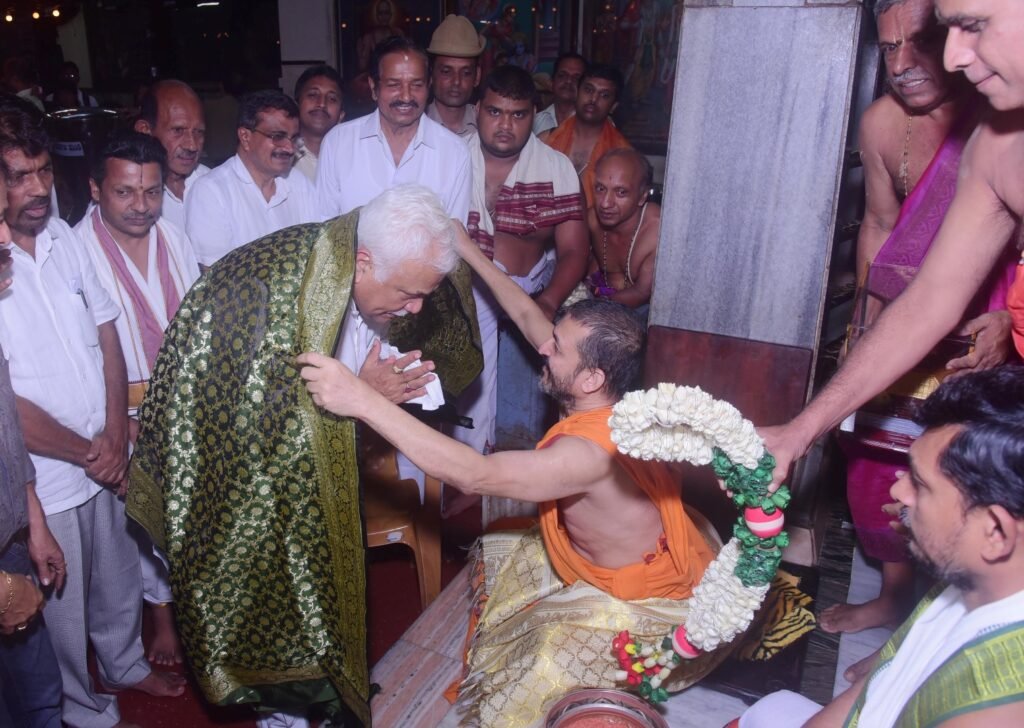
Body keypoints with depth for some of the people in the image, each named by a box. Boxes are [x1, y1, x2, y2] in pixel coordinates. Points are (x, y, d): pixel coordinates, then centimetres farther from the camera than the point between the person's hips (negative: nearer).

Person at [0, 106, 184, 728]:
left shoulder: (64, 237, -2)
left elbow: (107, 337, 2)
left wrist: (116, 439, -6)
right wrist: (87, 452, -10)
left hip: (103, 461, 5)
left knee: (118, 577, 25)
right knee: (63, 609, 16)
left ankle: (127, 664, 51)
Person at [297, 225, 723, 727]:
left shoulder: (591, 452, -38)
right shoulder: (603, 401, -12)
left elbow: (474, 475, -47)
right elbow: (527, 317, 0)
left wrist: (362, 400, -51)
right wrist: (468, 250, 3)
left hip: (656, 603, -9)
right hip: (656, 560, 9)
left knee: (555, 655, -28)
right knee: (504, 559, 14)